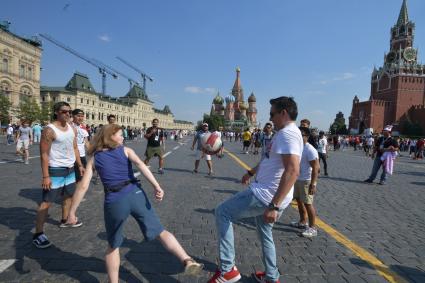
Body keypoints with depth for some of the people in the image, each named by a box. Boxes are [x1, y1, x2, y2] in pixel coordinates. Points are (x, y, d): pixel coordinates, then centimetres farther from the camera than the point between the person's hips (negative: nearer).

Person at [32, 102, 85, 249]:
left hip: (70, 169, 8)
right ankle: (38, 234, 6)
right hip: (55, 170, -8)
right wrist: (46, 176, -22)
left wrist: (80, 165, 11)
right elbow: (44, 154, -18)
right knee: (47, 202, -4)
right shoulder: (49, 130, -17)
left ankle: (65, 220, 41)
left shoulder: (72, 129, 5)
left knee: (69, 196, 21)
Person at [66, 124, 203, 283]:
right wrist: (156, 186, -18)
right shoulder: (126, 150, 11)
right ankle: (187, 261, -4)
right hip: (136, 195, 0)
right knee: (160, 232, 9)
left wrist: (72, 212, 14)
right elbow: (139, 163, -9)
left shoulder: (94, 158, 15)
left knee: (113, 246, 24)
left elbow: (83, 186, 8)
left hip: (114, 202, 1)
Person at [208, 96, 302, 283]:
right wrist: (251, 172, 40)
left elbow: (292, 171, -30)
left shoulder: (287, 133, -18)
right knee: (265, 234, 25)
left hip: (266, 196, -10)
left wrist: (274, 206, -31)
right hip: (268, 195, 10)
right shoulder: (287, 133, 16)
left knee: (222, 212, -4)